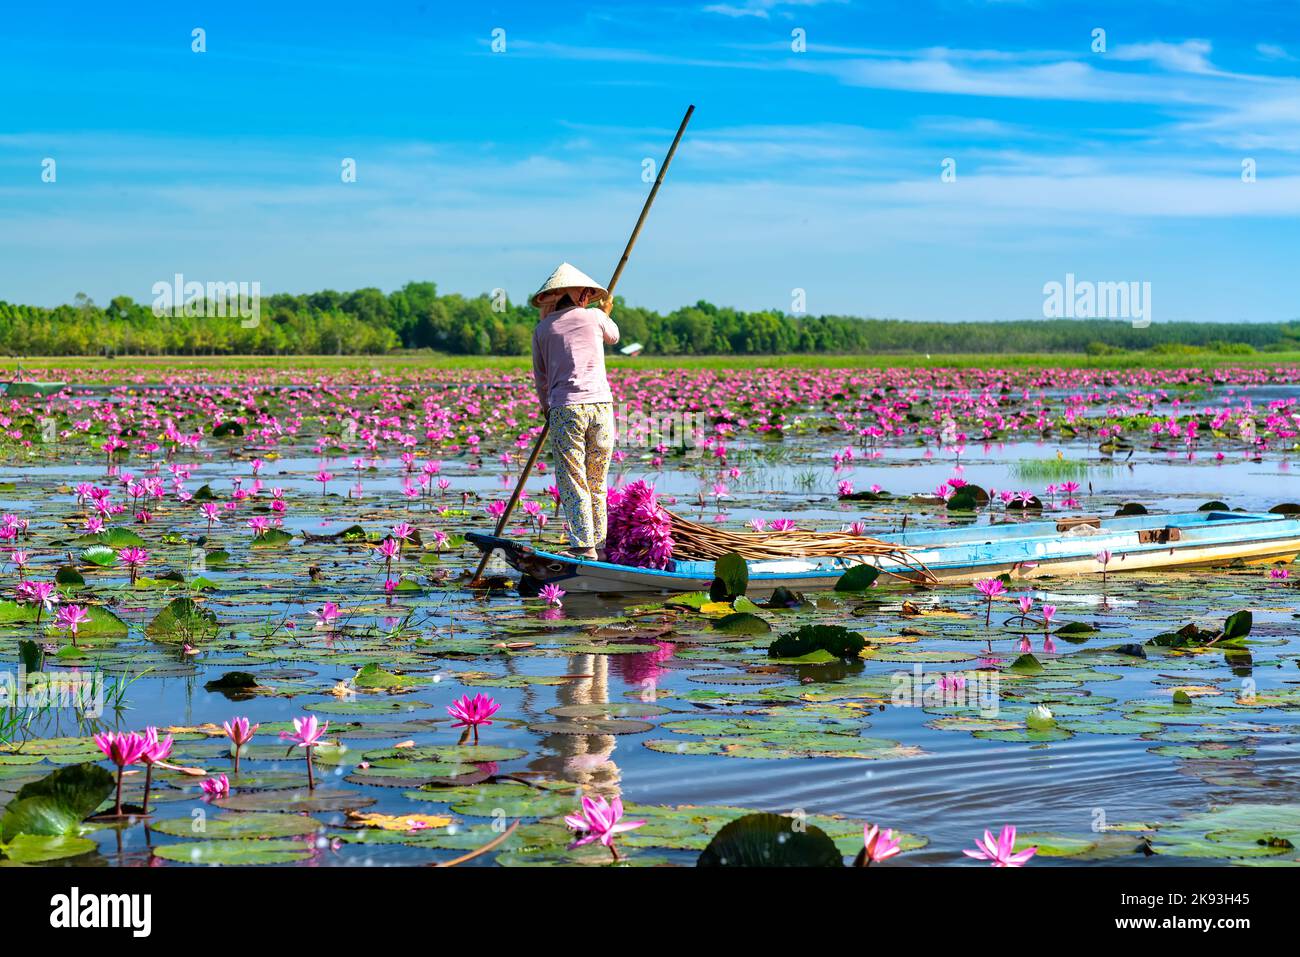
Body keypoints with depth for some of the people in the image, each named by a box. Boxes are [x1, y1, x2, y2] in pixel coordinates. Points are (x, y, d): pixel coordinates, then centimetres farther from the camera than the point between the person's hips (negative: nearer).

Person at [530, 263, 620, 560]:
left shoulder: (542, 329, 9)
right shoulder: (594, 317, 8)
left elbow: (540, 376, 14)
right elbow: (613, 337, 31)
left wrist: (546, 408, 29)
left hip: (565, 407, -1)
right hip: (601, 403, 1)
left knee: (572, 481, -1)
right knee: (597, 482, 10)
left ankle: (584, 546, -9)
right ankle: (599, 545, 12)